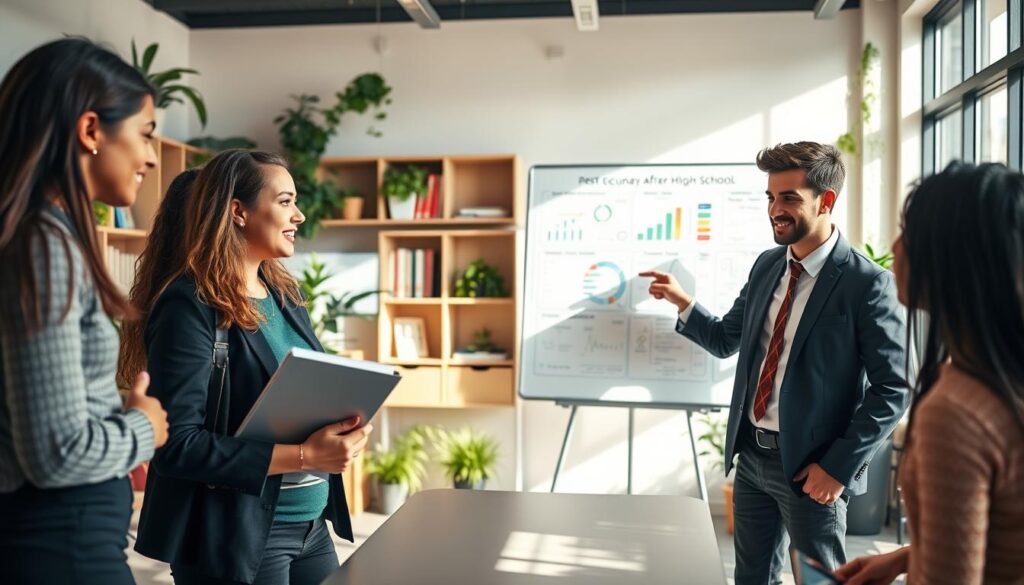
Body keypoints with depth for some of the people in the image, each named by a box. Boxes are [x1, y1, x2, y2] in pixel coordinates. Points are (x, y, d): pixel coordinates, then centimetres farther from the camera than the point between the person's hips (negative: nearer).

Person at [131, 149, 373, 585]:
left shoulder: (285, 294, 9)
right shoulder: (191, 305, -16)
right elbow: (176, 444, -21)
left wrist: (342, 427, -5)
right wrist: (302, 455, -23)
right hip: (236, 535, -7)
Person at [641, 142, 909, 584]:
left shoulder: (867, 283, -16)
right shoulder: (766, 266, 6)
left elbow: (892, 390, -14)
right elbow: (726, 341, 14)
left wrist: (839, 466, -16)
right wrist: (683, 302, -3)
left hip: (809, 466, -6)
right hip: (752, 453, 7)